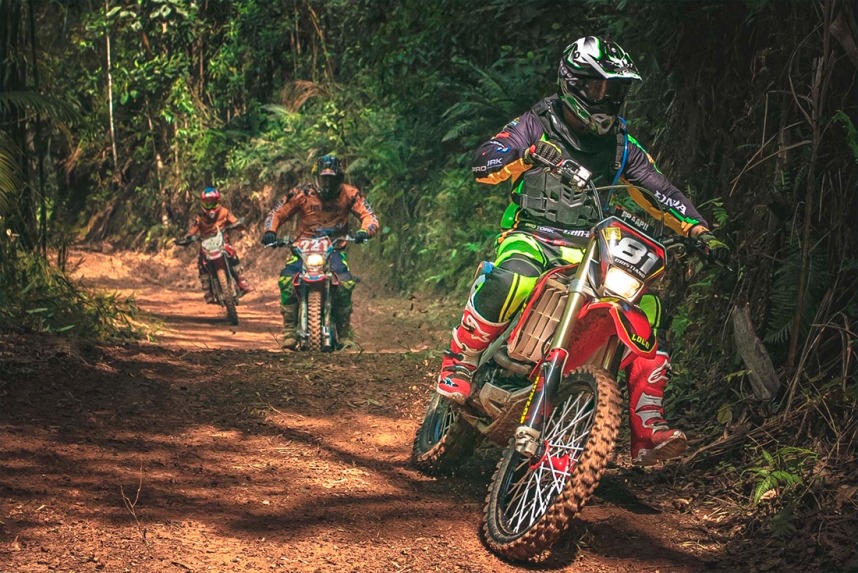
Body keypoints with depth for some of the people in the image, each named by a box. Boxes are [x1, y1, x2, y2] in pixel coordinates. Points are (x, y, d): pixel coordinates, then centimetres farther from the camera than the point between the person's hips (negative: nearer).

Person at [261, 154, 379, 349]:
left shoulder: (349, 194, -1)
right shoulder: (301, 193, -2)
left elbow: (369, 215, -3)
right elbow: (277, 213, 1)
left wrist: (365, 231, -26)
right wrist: (270, 231, -19)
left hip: (334, 248, 0)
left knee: (345, 282, -27)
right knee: (286, 280, -25)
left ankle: (344, 332, -11)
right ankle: (290, 331, -17)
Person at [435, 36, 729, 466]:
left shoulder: (621, 147, 13)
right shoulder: (537, 124, 2)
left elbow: (662, 194, 13)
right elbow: (483, 164, -11)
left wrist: (702, 233, -1)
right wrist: (529, 154, -30)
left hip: (591, 252, 4)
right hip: (531, 237, -4)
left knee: (647, 307, -17)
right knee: (514, 279, -40)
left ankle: (647, 430, -16)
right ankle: (458, 363, -21)